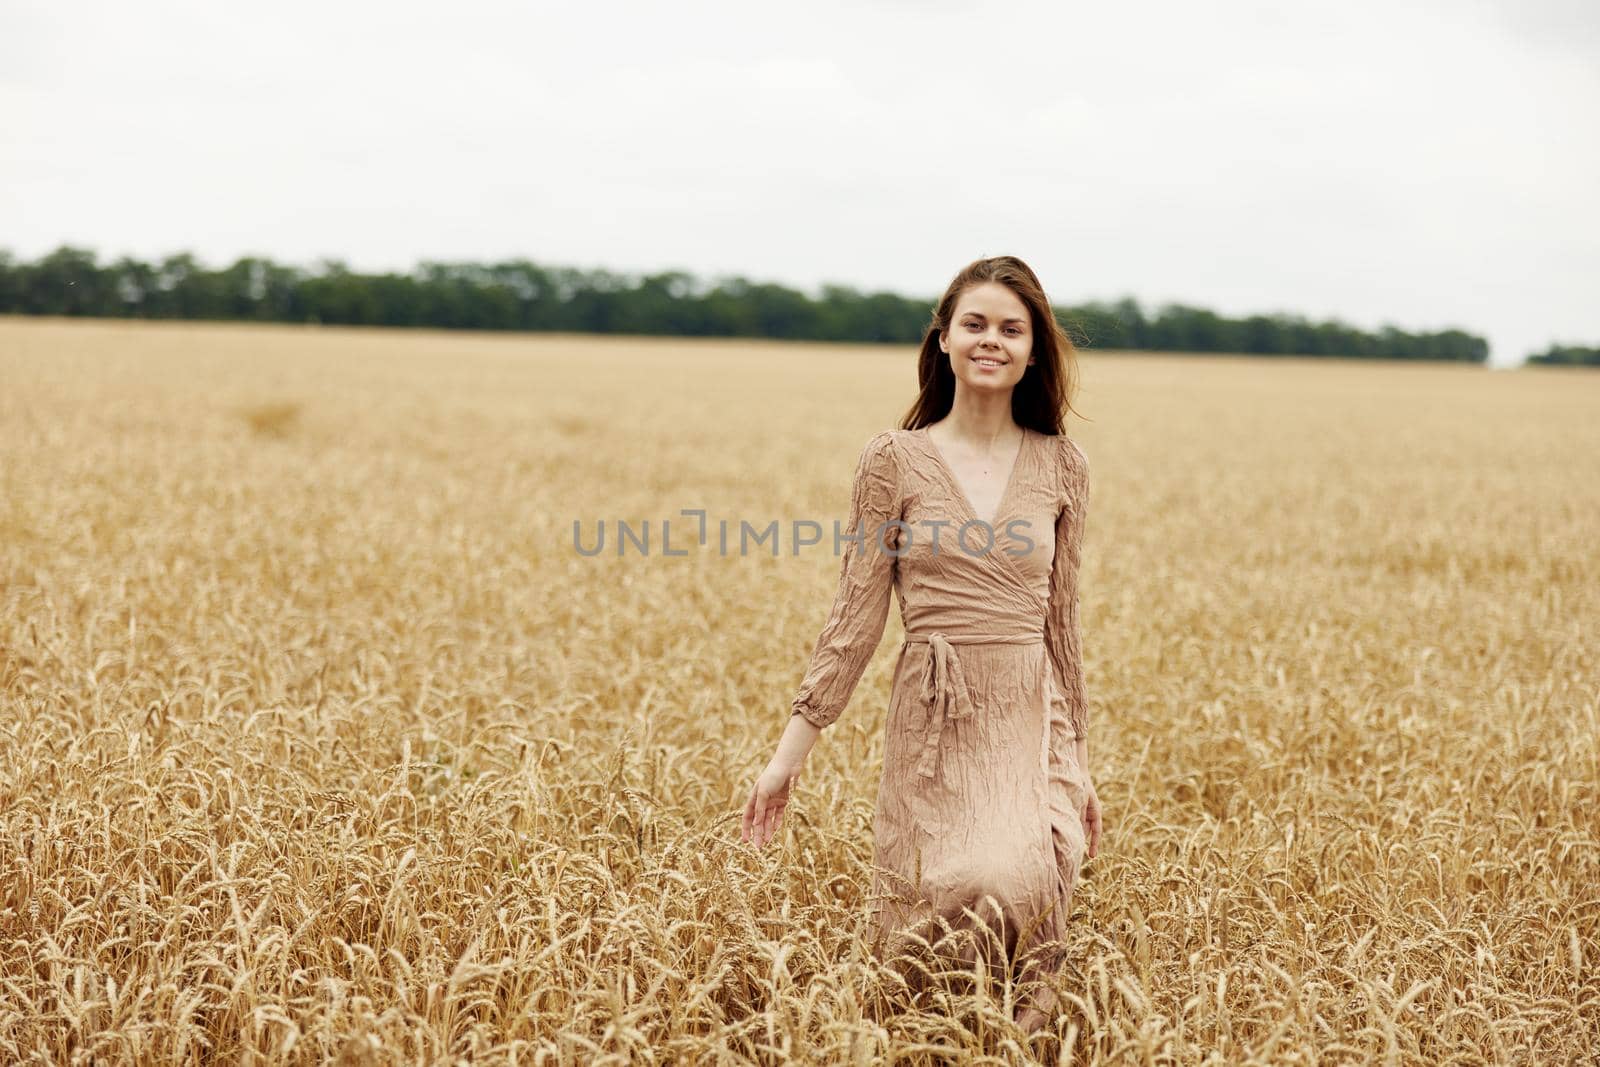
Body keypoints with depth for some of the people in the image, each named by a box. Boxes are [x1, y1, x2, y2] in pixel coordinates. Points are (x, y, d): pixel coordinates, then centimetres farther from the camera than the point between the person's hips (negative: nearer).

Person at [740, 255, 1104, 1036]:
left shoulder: (1060, 466, 6)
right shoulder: (895, 459, 1)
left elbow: (1060, 620, 12)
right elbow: (856, 618, 1)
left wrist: (1078, 759, 15)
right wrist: (790, 752, -3)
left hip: (1030, 718, 1)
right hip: (933, 717, -1)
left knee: (1018, 891, -20)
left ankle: (1026, 1019, 9)